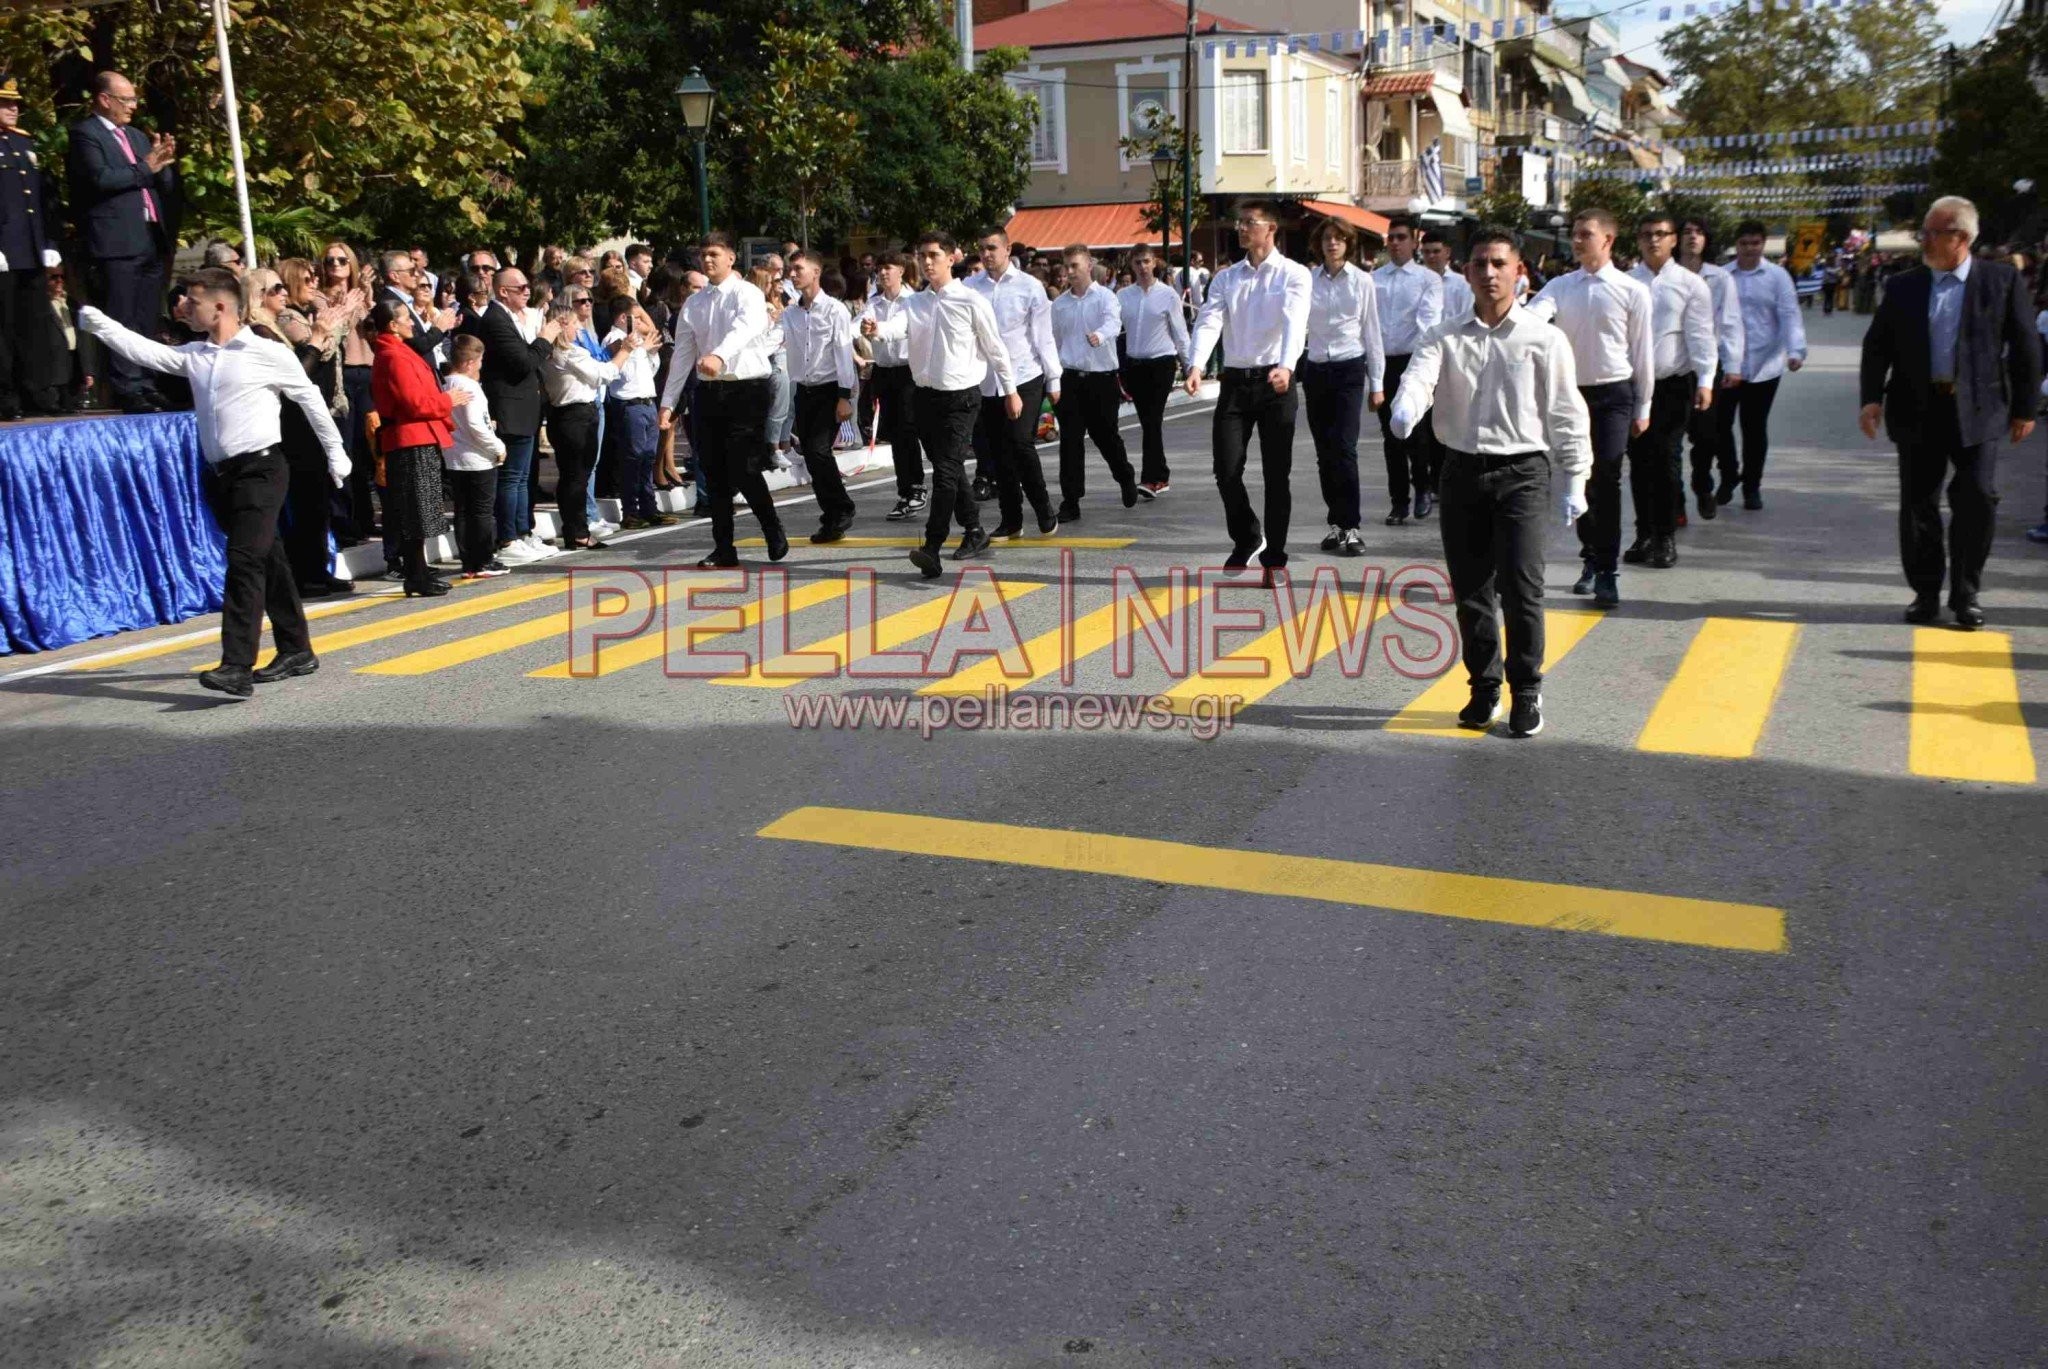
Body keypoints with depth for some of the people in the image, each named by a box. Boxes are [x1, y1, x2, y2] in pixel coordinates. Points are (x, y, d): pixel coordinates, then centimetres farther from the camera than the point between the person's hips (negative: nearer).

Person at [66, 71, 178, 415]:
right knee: (123, 323, -7)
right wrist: (145, 168, -10)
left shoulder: (136, 136, 21)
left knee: (147, 323, 8)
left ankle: (146, 386, 11)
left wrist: (163, 162, 1)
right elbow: (100, 179, -16)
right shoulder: (85, 134, -2)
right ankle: (128, 392, -7)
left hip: (151, 240, 7)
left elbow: (165, 185, 20)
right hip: (117, 243, -7)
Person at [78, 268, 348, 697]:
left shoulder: (268, 353, -5)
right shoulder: (193, 356, 11)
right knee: (267, 564, 14)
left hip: (260, 470, -7)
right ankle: (296, 652, 24)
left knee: (244, 561, -16)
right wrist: (99, 324, -10)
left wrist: (335, 453, 7)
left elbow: (310, 399, 2)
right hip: (220, 475, 7)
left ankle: (237, 667, -21)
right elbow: (144, 351, 4)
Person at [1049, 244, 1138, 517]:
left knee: (1105, 435, 8)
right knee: (1070, 440, -1)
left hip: (1101, 377, -3)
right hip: (1070, 378, 3)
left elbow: (1113, 322, -24)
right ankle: (1070, 499, 4)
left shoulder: (1105, 297, -4)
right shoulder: (1059, 304, 9)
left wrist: (1099, 335, -45)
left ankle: (1126, 478, 35)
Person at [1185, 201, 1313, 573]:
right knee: (1226, 471, 1)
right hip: (1234, 381, 3)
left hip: (1274, 382, -3)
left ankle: (1274, 559, 12)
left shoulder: (1294, 274, -1)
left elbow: (1295, 323, -18)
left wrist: (1286, 366, -37)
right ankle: (1246, 538, 27)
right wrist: (1196, 366, -22)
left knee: (1276, 474, 1)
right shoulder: (1225, 277, 10)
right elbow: (1208, 321, -3)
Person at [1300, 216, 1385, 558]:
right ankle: (1336, 523, 18)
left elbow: (1371, 332, 5)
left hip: (1349, 368, -2)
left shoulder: (1362, 282, 2)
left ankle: (1350, 527, -9)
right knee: (1324, 450, 7)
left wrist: (1377, 383, 4)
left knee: (1344, 447, -13)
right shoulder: (1308, 280, 4)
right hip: (1316, 369, 3)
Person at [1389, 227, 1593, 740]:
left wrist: (1574, 482, 1)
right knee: (1470, 590, 9)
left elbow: (1566, 415, 3)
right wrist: (1405, 408, -36)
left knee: (1520, 587, -10)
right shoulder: (1445, 338, 6)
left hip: (1522, 471, -3)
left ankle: (1526, 692, 6)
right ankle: (1484, 690, 24)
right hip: (1462, 470, 3)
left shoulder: (1544, 340, 1)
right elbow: (1418, 375, -13)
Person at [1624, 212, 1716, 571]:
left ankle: (1666, 537, 6)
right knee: (1639, 461, 6)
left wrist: (1705, 381, -13)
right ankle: (1644, 534, 16)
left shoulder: (1690, 284, 2)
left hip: (1674, 384, -2)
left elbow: (1701, 335, -2)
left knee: (1665, 460, -4)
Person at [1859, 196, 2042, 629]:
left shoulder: (2002, 281, 1)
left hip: (1977, 410, -2)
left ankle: (1966, 594, 10)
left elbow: (2025, 348, 3)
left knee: (1976, 499, -3)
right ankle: (1926, 593, 17)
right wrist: (1872, 398, -7)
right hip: (1917, 410, 2)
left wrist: (2025, 408, 1)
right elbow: (1877, 346, 6)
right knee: (1918, 503, 5)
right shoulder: (1904, 288, 6)